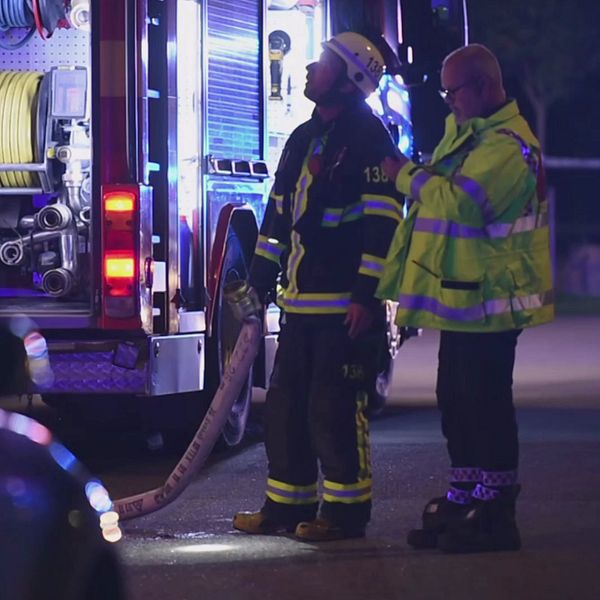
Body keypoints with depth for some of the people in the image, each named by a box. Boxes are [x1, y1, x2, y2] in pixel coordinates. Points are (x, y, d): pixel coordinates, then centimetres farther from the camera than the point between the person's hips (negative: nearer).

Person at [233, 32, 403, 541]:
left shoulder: (369, 138, -9)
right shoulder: (304, 139, 17)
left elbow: (383, 222, -15)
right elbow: (279, 212, 23)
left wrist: (368, 294, -20)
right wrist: (260, 280, 20)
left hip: (345, 304, -9)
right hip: (301, 301, 9)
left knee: (335, 406, -6)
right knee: (286, 403, 11)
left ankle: (346, 509, 3)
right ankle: (288, 502, 20)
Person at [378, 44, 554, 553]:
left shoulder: (506, 145, -19)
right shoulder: (465, 131, 16)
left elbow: (459, 201, -30)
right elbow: (441, 190, 28)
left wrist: (408, 176, -17)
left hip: (488, 299, -11)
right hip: (462, 297, 11)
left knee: (486, 404, -7)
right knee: (456, 401, 16)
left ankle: (495, 516, -2)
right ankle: (464, 501, 25)